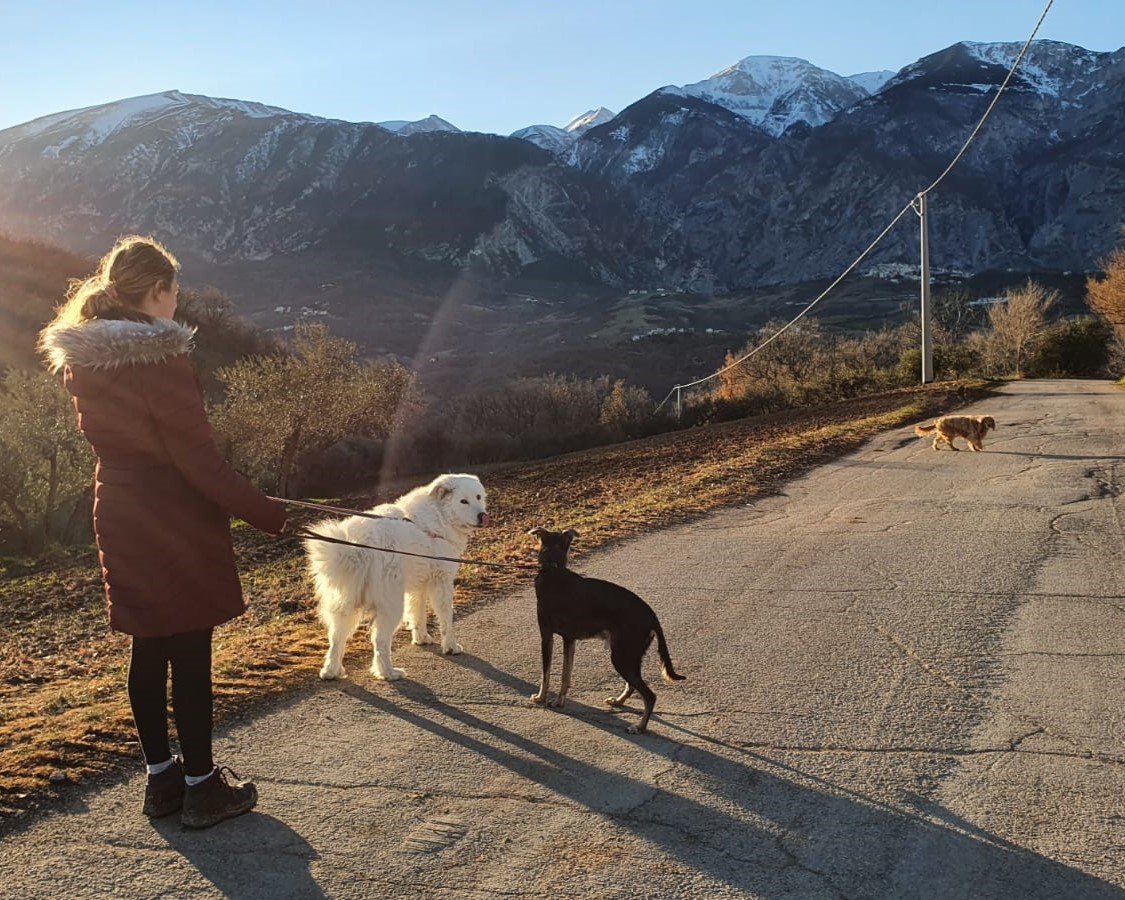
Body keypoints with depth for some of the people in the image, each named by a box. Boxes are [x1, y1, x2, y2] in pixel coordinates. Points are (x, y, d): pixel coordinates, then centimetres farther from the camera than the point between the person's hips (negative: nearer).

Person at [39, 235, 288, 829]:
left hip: (118, 518, 8)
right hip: (177, 523, -8)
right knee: (190, 655, 4)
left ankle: (160, 777, 29)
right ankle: (200, 786, 15)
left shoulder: (79, 359, 5)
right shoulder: (159, 357, -20)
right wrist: (265, 513, -15)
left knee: (148, 649, 16)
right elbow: (196, 456, -20)